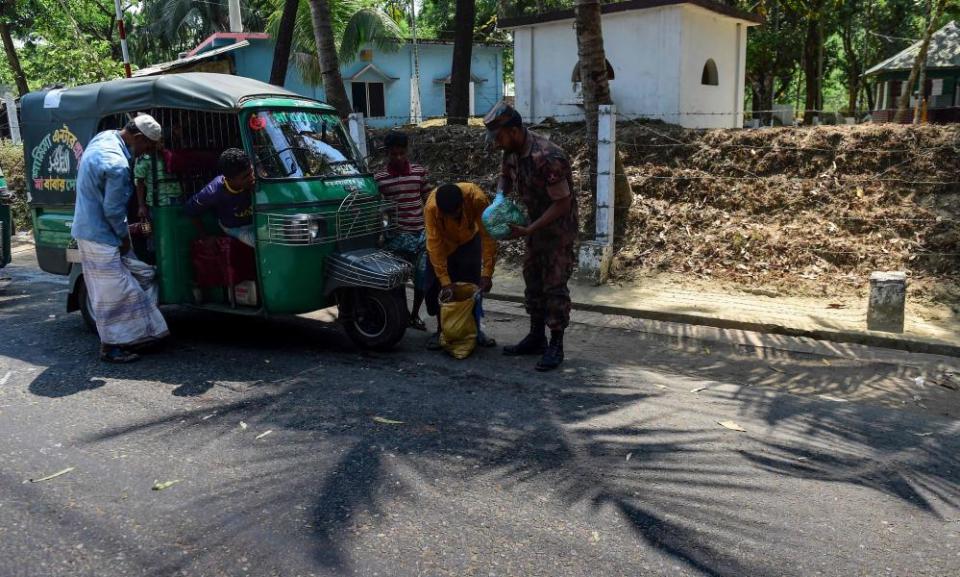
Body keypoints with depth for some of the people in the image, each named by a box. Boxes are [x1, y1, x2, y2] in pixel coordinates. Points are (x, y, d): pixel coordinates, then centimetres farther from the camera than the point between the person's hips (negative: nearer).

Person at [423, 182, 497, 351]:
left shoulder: (477, 198, -38)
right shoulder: (431, 207, -37)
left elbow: (488, 235, -32)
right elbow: (435, 245, -34)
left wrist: (487, 273, -35)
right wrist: (445, 281, -37)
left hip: (469, 241, 1)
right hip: (443, 242, 0)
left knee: (473, 285, -1)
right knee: (437, 285, -6)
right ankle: (442, 329, 7)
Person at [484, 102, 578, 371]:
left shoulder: (547, 157, -31)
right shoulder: (511, 151, -5)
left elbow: (563, 203, -27)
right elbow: (505, 176, 16)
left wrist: (528, 230, -28)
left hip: (559, 227, -8)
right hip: (534, 225, 9)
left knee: (555, 286, -3)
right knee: (532, 281, 14)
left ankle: (556, 346, 7)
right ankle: (536, 337, 26)